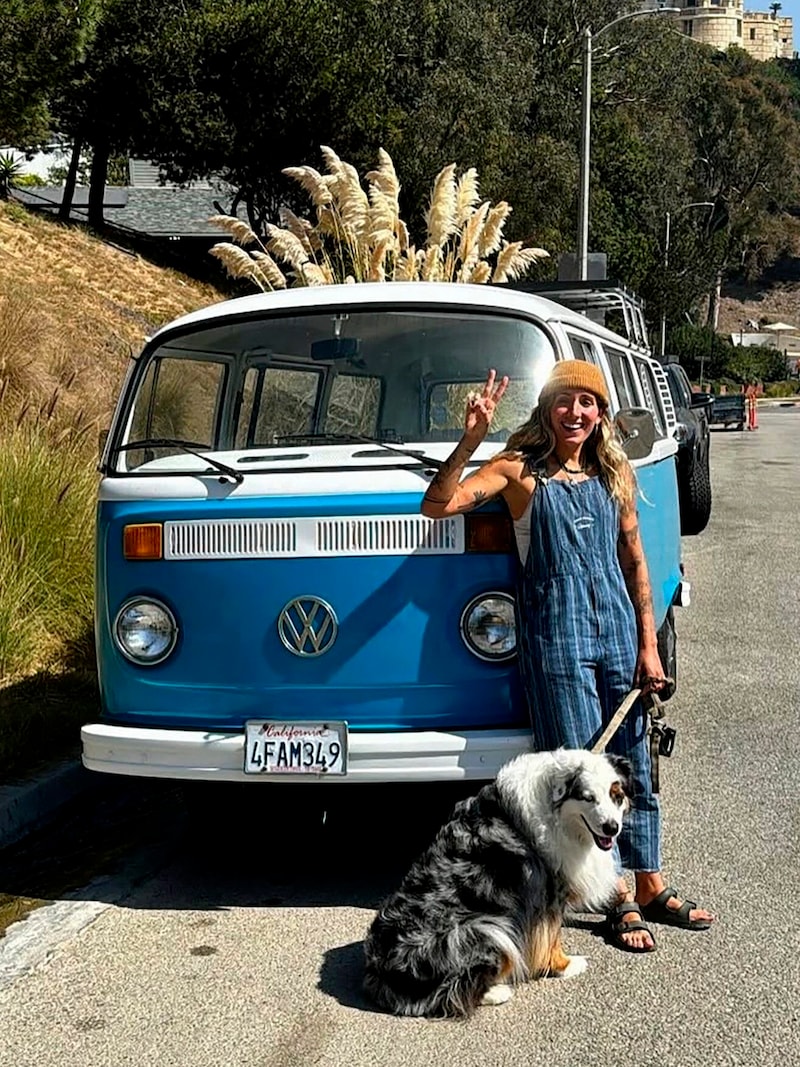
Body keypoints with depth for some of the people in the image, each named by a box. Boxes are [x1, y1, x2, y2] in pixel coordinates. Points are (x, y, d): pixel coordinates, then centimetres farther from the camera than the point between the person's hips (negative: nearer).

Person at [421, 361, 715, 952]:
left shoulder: (615, 475, 9)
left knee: (634, 764, 11)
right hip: (555, 634, -4)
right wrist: (470, 440, -26)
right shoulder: (521, 471, -3)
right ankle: (619, 901, 10)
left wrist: (649, 644, 9)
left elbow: (634, 560, 13)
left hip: (618, 629, 4)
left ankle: (650, 886, 25)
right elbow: (438, 505, -15)